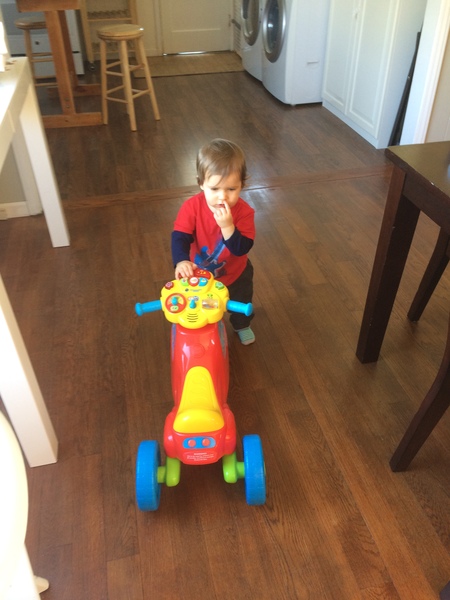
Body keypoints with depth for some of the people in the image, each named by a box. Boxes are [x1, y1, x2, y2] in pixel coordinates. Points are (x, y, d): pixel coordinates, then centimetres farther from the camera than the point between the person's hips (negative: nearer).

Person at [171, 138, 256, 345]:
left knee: (242, 302, 30)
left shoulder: (244, 212, -29)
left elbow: (242, 249, -34)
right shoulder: (192, 207, -29)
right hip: (200, 274, -1)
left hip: (236, 274, 1)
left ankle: (242, 326, 62)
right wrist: (181, 261, -53)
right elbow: (180, 237, -33)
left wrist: (227, 226, -50)